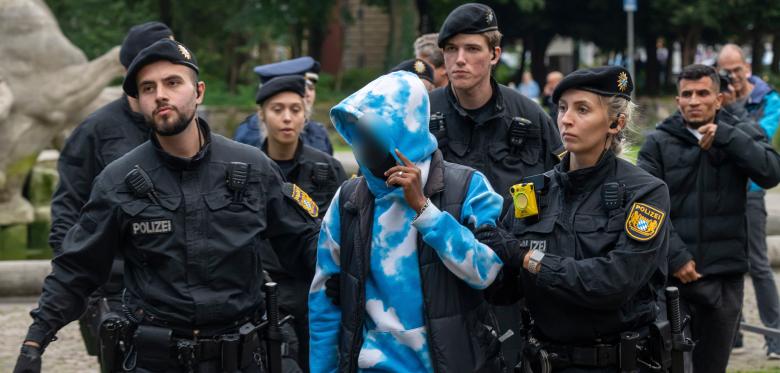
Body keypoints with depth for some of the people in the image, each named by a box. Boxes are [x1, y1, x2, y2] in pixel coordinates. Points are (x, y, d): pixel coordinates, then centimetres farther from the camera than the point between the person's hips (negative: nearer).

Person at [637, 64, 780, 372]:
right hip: (672, 276, -2)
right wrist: (675, 256, -14)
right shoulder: (658, 143, 1)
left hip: (725, 276, 2)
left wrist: (724, 136, -16)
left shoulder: (740, 135, 7)